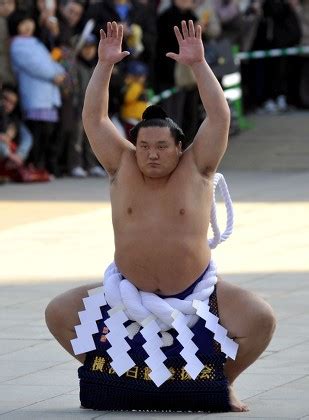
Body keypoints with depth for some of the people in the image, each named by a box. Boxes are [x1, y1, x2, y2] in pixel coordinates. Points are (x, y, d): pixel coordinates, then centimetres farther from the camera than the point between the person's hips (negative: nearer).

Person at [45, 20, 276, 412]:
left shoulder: (196, 168, -5)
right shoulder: (122, 166, 0)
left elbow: (220, 116, -14)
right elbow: (94, 119, -4)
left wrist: (198, 64, -20)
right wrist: (104, 65, -12)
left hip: (196, 291, -2)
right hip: (129, 292, 2)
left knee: (260, 319, -23)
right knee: (58, 313, -9)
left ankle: (224, 381, 3)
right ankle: (107, 375, 11)